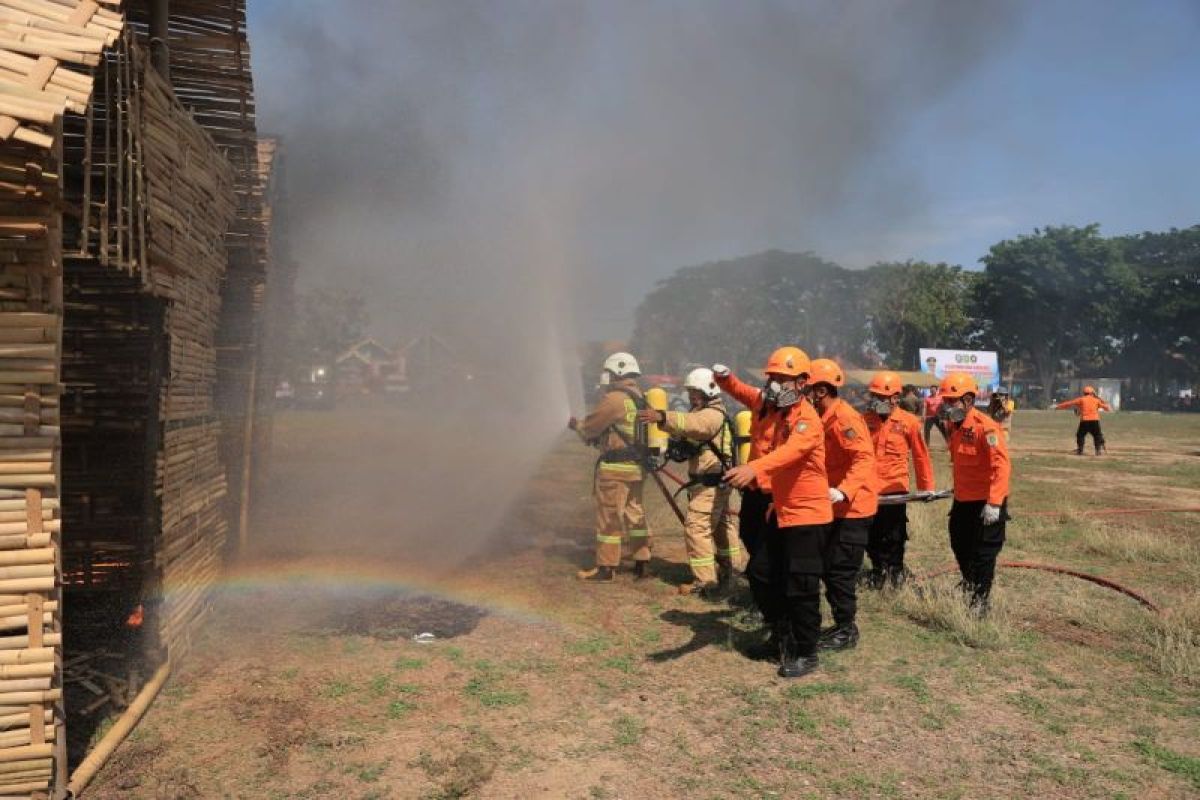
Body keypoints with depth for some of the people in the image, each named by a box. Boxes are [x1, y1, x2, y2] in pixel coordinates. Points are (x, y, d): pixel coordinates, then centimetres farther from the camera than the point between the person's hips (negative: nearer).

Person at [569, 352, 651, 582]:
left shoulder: (615, 398, -16)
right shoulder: (641, 397, 12)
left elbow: (590, 427, -9)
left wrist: (576, 424, 11)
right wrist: (597, 438, 19)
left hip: (616, 468, -9)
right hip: (637, 467, 9)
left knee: (609, 518, 0)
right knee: (635, 514, 16)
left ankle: (606, 569, 8)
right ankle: (641, 563, 21)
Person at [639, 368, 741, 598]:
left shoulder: (713, 414, -17)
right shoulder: (704, 413, 19)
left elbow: (692, 423, -38)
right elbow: (688, 428, 13)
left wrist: (662, 417, -52)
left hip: (710, 484, -11)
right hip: (716, 483, 11)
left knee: (697, 528, -13)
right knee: (721, 525, 22)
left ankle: (705, 581, -11)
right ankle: (727, 570, 37)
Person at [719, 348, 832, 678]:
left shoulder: (807, 419, -22)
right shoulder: (776, 408, 5)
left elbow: (790, 450, -41)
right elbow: (750, 396, 21)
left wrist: (754, 468, -59)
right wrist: (726, 379, -1)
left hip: (808, 515, -9)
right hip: (781, 511, 9)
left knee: (800, 588, -2)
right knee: (760, 574, 16)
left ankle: (806, 653, 16)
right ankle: (782, 635, 35)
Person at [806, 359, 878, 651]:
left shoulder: (844, 418, -19)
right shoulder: (825, 418, 11)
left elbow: (864, 458, -28)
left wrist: (843, 491, -39)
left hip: (853, 507, -10)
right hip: (837, 507, 10)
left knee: (839, 569, -5)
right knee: (828, 567, 15)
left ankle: (847, 631, 9)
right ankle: (841, 624, 27)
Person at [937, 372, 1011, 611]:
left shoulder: (985, 427, -23)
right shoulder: (953, 425, 4)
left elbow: (1002, 465, -27)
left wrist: (994, 503, -31)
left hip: (986, 502, -9)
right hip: (962, 499, 9)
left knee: (983, 553, 4)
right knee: (959, 546, 23)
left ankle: (980, 600, 20)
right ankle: (969, 584, 48)